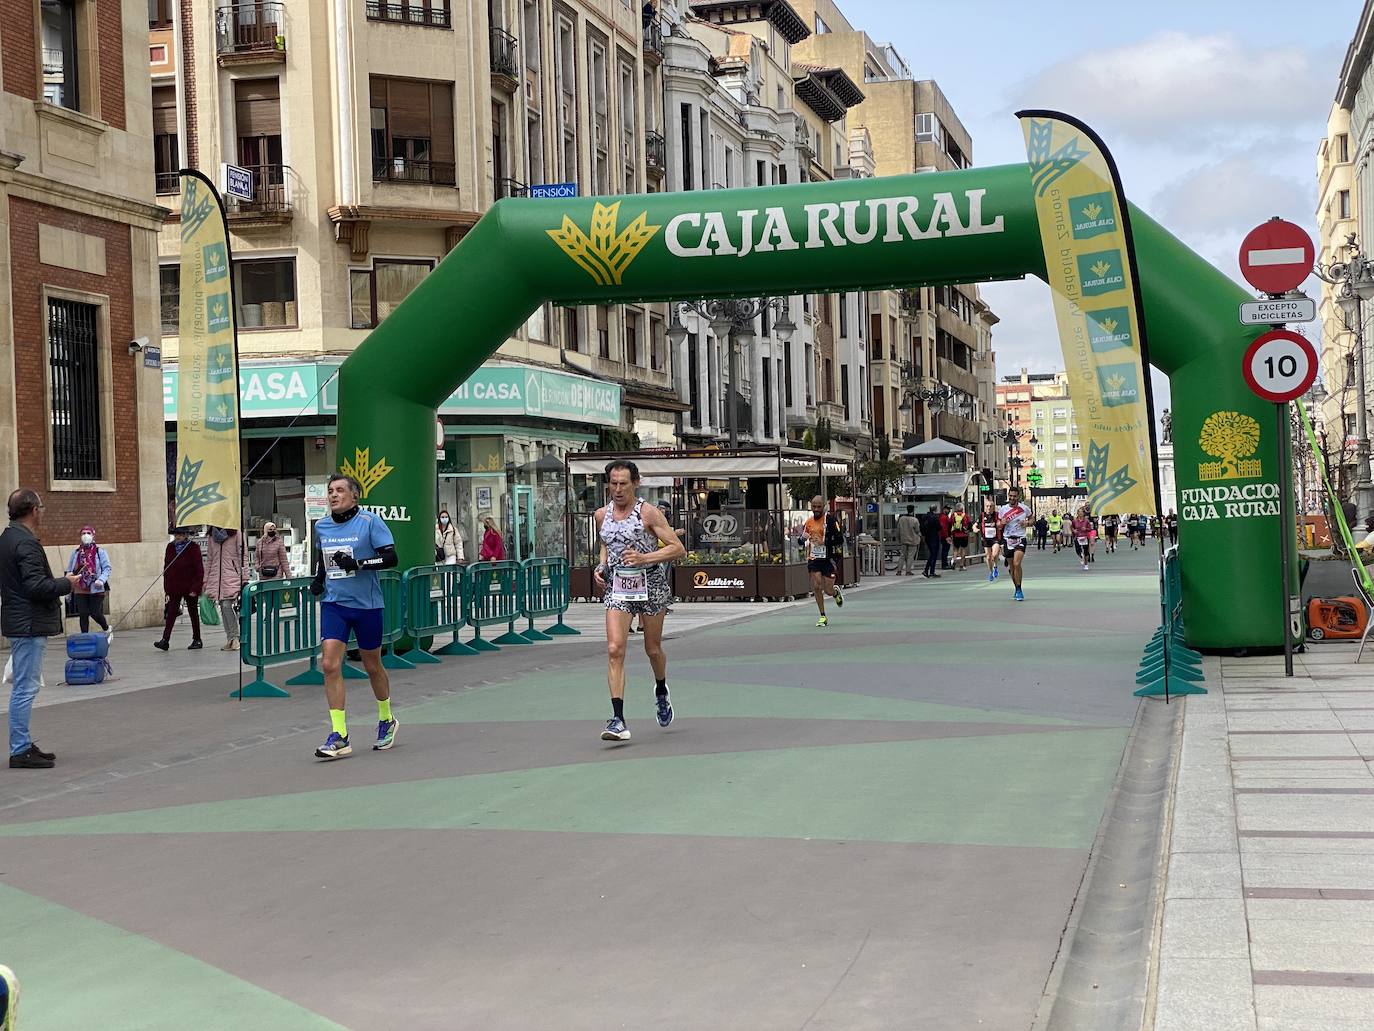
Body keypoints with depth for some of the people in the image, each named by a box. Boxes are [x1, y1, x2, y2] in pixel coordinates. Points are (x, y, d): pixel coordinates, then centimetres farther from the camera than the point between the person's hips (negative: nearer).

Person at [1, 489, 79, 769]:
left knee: (23, 687, 16)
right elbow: (36, 586, -24)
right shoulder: (26, 543, -18)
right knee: (26, 687, -6)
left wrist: (59, 582, 16)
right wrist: (66, 584, -10)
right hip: (29, 625, -10)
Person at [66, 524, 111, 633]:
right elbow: (69, 570, 12)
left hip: (95, 589, -3)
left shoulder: (99, 551, -1)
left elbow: (107, 568, -3)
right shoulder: (76, 552, 9)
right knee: (83, 615, 3)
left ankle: (106, 628, 29)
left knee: (95, 613, -1)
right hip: (80, 590, 3)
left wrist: (101, 580, -19)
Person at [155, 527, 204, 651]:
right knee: (171, 613, -5)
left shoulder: (193, 548, -8)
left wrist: (195, 588, -15)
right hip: (174, 587, 3)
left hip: (190, 587, -3)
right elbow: (166, 568, 11)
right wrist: (166, 587, 6)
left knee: (193, 613, 9)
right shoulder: (170, 547, 6)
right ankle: (165, 640, -12)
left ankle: (197, 640, 19)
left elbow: (199, 570, -9)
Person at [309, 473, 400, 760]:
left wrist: (358, 563, -25)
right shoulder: (321, 526, 7)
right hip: (333, 603, 3)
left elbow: (391, 557, -13)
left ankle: (386, 720, 36)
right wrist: (318, 578, 7)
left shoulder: (370, 522, -8)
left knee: (372, 666, 11)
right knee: (330, 664, -12)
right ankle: (339, 736, -11)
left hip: (367, 604, -3)